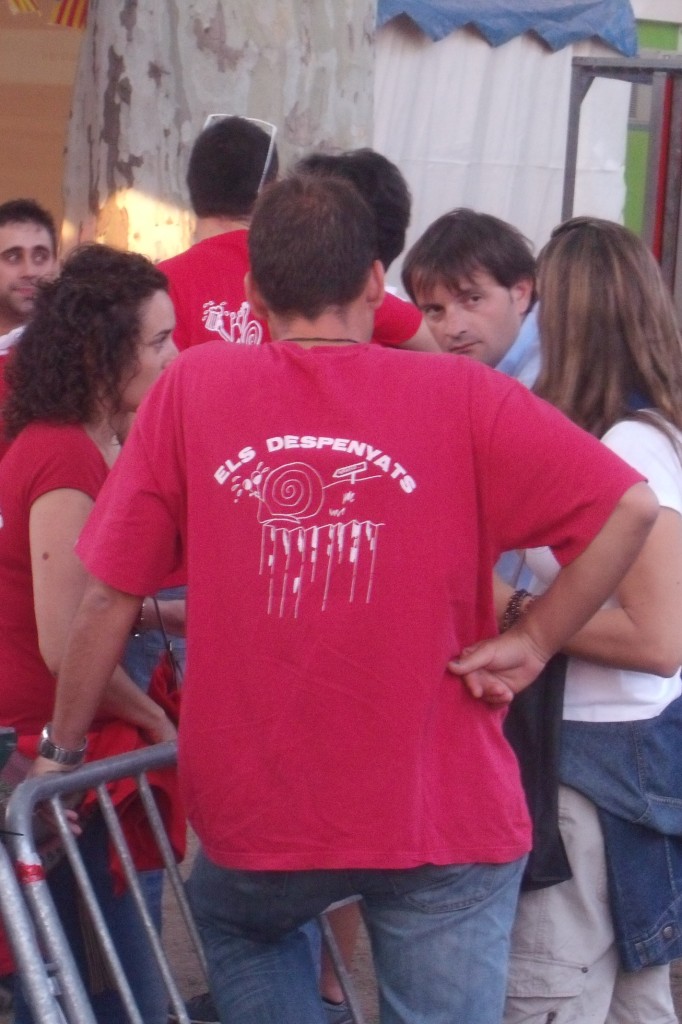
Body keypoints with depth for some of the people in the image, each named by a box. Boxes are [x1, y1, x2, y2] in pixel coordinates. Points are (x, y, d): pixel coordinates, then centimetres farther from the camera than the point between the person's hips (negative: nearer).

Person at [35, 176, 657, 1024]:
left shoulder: (191, 387, -2)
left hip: (255, 808, 2)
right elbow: (632, 507, -14)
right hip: (443, 817, -2)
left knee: (231, 916, 34)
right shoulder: (462, 397, -6)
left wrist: (64, 748, 13)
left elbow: (109, 595, 1)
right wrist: (532, 640, -5)